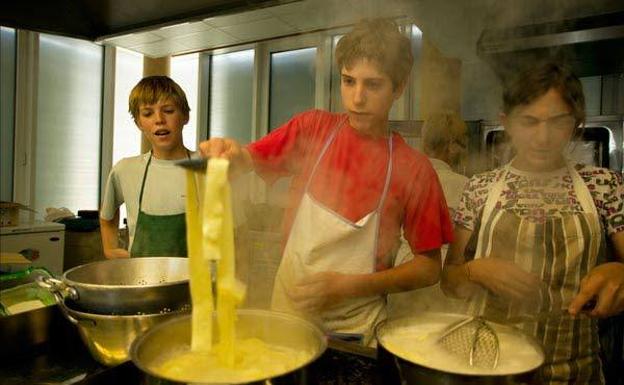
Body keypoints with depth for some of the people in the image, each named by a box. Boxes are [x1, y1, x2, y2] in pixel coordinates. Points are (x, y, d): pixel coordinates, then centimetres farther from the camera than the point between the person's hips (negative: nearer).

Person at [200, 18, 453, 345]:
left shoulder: (413, 169, -10)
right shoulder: (312, 129, -4)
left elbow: (429, 268, -6)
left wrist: (349, 286, -16)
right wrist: (228, 154, -29)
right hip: (287, 309, 2)